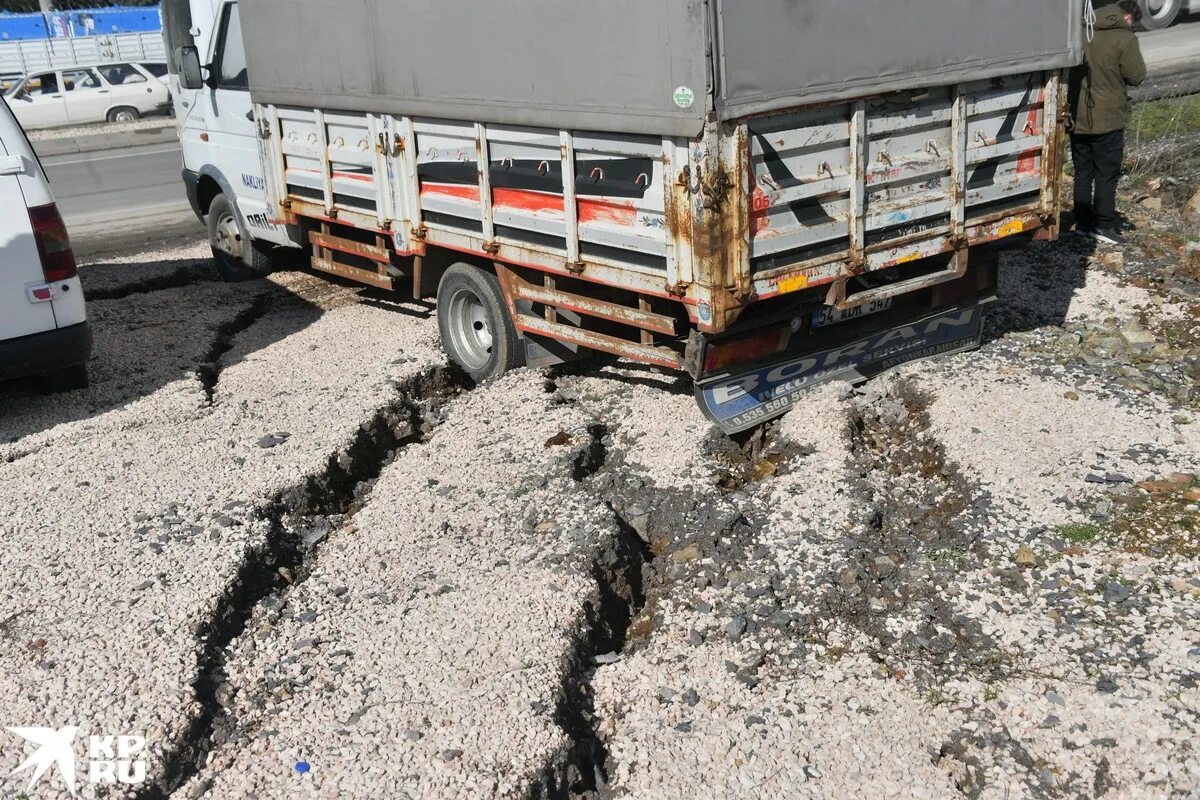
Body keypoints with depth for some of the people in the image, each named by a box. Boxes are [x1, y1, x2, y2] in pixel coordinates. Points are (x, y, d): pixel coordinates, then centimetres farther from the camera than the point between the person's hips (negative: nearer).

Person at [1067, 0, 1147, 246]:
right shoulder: (1124, 38, -12)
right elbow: (1136, 76, -7)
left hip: (1078, 117, 5)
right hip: (1108, 119, -5)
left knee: (1082, 172, 12)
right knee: (1107, 174, 4)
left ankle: (1082, 222, 16)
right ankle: (1104, 225, 5)